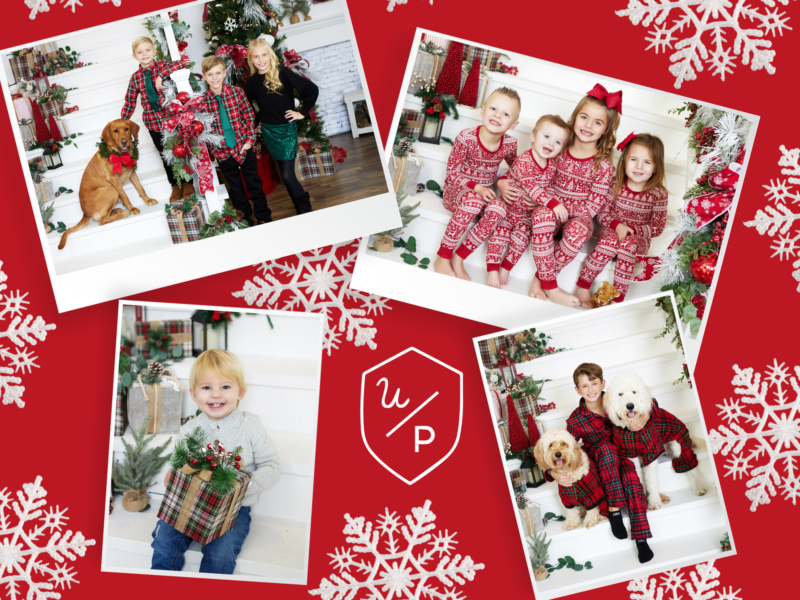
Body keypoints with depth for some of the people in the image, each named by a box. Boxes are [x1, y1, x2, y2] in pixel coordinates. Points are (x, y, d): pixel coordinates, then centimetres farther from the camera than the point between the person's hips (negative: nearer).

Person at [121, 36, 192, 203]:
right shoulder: (135, 78, 2)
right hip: (153, 122, 3)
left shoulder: (162, 66, -6)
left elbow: (185, 62, -22)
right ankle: (175, 186, 28)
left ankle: (187, 183, 26)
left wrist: (162, 75, -26)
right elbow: (130, 102, 9)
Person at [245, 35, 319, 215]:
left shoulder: (283, 73, -13)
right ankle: (303, 207, 24)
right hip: (268, 131, 5)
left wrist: (303, 112, -10)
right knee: (285, 175, 10)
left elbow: (311, 89, -16)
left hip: (286, 128, -5)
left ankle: (306, 210, 5)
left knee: (287, 175, -11)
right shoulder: (253, 82, 1)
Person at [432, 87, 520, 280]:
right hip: (456, 190, -4)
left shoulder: (510, 144, -7)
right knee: (473, 199, -38)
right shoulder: (466, 138, -18)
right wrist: (476, 188, -27)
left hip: (484, 193, 4)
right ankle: (443, 258, -31)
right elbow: (452, 173, -14)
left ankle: (458, 259, -22)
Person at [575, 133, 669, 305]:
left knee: (628, 244, -36)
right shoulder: (616, 185, -4)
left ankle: (618, 296, -31)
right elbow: (601, 213, 2)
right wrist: (617, 225, -18)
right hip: (612, 231, 1)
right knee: (610, 242, -35)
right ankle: (583, 284, -25)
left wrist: (632, 230, -17)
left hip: (638, 238, -1)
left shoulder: (658, 194, -8)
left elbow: (657, 228, -4)